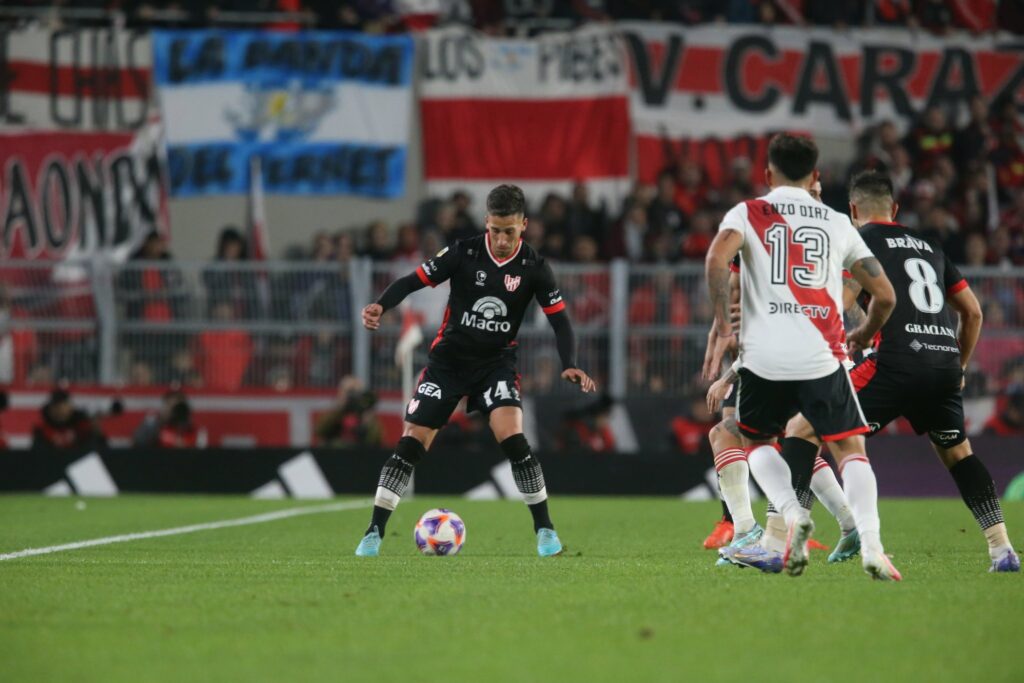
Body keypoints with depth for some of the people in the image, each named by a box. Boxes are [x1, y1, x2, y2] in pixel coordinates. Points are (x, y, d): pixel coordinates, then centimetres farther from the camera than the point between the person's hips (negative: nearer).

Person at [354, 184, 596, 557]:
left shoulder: (533, 267, -9)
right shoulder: (464, 253, -12)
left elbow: (559, 319, -6)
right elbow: (414, 280, -12)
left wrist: (569, 365, -22)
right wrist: (381, 305, -30)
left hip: (497, 362, 0)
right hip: (449, 358, 0)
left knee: (512, 437, -22)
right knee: (411, 443, -6)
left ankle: (544, 529, -8)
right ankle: (374, 532, 2)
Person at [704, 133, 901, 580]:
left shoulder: (748, 214, 9)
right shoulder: (838, 224, 15)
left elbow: (717, 259, -12)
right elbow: (884, 295, 14)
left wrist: (723, 328, -7)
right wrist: (863, 336, 33)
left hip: (763, 356, 0)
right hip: (821, 357, 0)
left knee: (757, 443, 22)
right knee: (851, 451, 5)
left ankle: (793, 515, -4)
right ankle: (870, 543, -18)